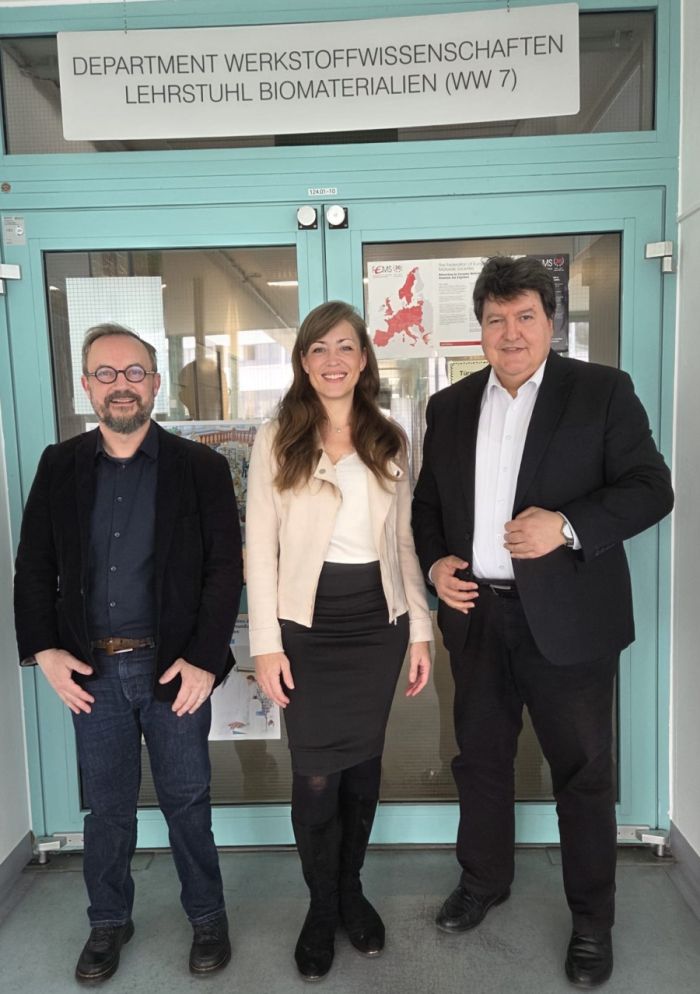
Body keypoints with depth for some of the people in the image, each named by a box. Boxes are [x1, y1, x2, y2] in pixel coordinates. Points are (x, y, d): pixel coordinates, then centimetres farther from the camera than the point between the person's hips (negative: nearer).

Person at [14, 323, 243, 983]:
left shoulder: (199, 468, -4)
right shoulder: (59, 466, 4)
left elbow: (225, 568, -7)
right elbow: (34, 565, 7)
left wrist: (204, 659, -12)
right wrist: (43, 650, -2)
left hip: (174, 666, -2)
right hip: (91, 669, 2)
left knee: (186, 800, 12)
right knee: (107, 804, 16)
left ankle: (207, 917, 34)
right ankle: (108, 921, 39)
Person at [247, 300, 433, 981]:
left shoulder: (389, 442, 7)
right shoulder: (276, 440, -2)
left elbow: (404, 541, 9)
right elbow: (260, 547, -4)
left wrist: (420, 630, 5)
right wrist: (266, 644, -8)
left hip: (378, 623, 3)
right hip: (308, 625, -2)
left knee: (364, 765, 13)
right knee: (315, 776, 3)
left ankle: (351, 887, 36)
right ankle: (322, 906, 27)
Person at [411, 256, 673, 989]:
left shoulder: (602, 391, -4)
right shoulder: (450, 406, 8)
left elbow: (651, 488, -8)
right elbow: (427, 500, 13)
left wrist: (567, 526, -23)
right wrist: (434, 562, -4)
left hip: (566, 616, -3)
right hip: (476, 613, 4)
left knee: (582, 771, 10)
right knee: (479, 758, 18)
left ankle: (592, 919, 31)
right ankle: (483, 880, 41)